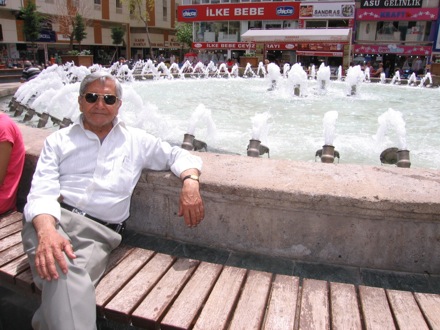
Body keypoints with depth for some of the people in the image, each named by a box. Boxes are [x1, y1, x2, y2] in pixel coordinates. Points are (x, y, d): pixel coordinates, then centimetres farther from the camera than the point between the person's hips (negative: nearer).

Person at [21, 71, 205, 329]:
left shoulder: (136, 140, 17)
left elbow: (179, 155, 19)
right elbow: (43, 191, 2)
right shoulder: (59, 140, 14)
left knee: (67, 284, -30)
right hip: (54, 221, 0)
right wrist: (46, 230, -22)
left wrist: (190, 182, -7)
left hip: (99, 231, 1)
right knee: (66, 277, -34)